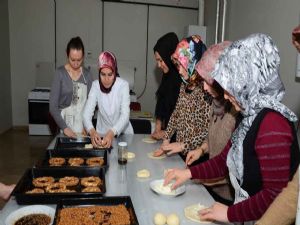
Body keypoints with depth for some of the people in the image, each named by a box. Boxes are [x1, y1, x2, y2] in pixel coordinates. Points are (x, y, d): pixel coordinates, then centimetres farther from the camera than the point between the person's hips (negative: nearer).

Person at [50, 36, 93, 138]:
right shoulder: (60, 73, -6)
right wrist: (64, 128, -18)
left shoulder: (87, 74, 3)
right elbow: (53, 106, -8)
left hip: (83, 122, 2)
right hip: (66, 122, -2)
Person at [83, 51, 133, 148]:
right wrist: (92, 131, -36)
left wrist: (112, 132, -40)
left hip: (123, 133, -1)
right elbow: (87, 113, -16)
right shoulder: (95, 85, -9)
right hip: (102, 133, 1)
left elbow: (125, 115, -23)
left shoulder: (123, 85, -14)